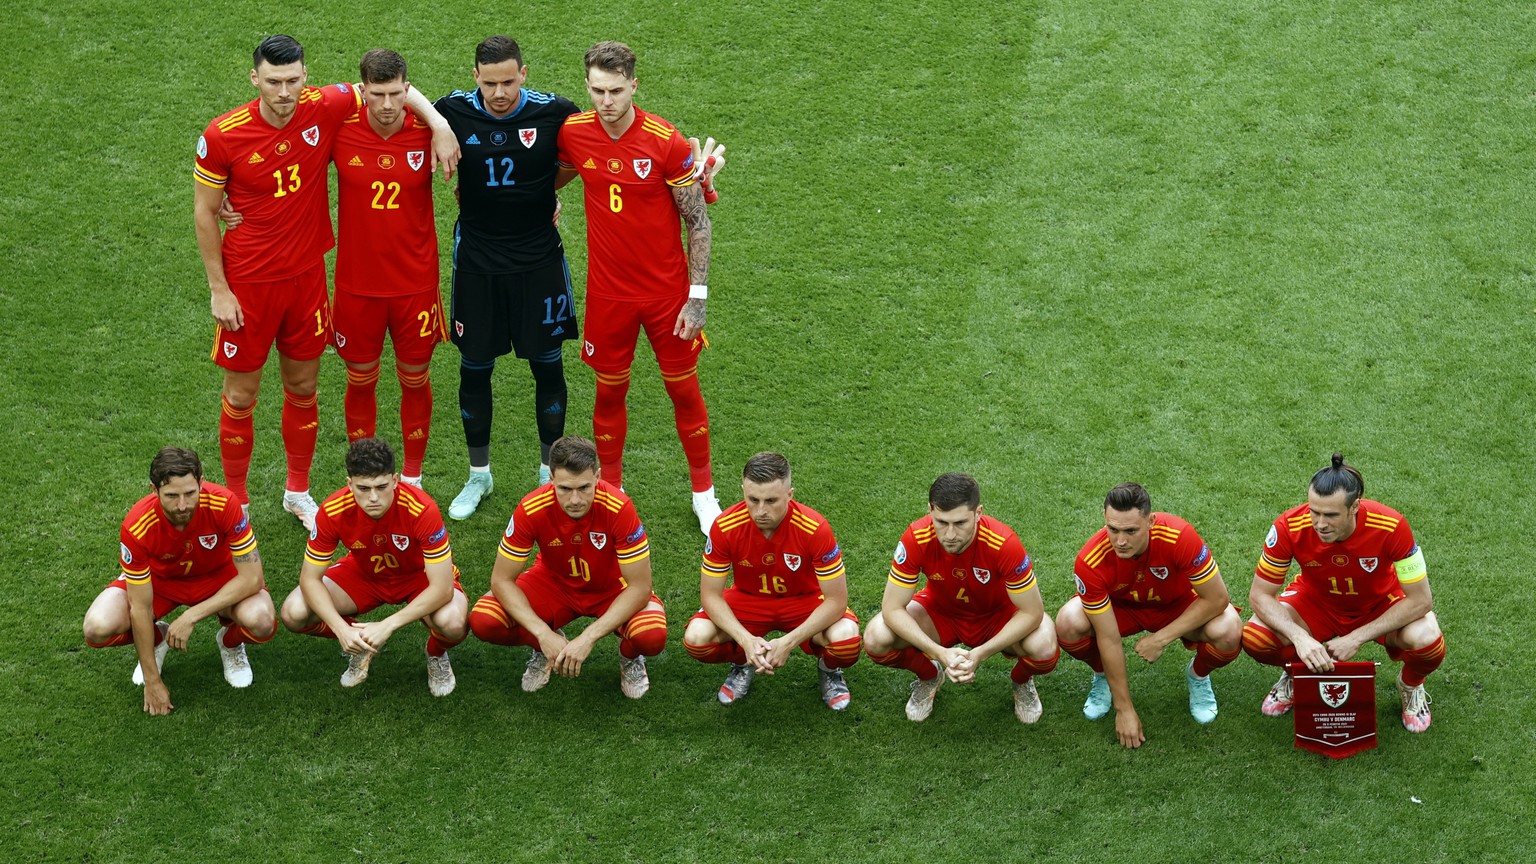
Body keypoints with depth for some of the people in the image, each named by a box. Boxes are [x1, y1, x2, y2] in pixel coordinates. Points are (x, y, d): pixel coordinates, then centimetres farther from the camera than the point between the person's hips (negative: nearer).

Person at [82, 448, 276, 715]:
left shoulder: (223, 505, -33)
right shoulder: (137, 526, -32)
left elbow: (251, 578, -26)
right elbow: (140, 608, -24)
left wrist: (192, 616, -31)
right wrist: (152, 681, -19)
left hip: (217, 575, 0)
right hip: (157, 579, 1)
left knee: (262, 622, -33)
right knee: (98, 628, -27)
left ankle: (230, 642, 7)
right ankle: (157, 639, 10)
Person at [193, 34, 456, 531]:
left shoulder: (323, 109, -12)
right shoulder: (223, 136, -18)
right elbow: (204, 212, -7)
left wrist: (439, 124, -11)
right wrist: (219, 290, -7)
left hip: (307, 276, 3)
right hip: (248, 283, -3)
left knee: (303, 388, 16)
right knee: (241, 396, 8)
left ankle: (298, 493, 34)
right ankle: (236, 503, 24)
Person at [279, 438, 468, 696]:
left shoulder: (421, 509, -35)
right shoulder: (333, 511, -28)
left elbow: (442, 587, -33)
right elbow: (310, 578, -18)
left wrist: (387, 626, -39)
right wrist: (342, 629, -32)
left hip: (418, 576, -3)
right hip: (363, 573, 3)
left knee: (452, 622, -36)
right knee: (294, 614, -21)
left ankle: (436, 655, 4)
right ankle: (362, 647, 9)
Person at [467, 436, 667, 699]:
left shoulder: (618, 508, -31)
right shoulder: (531, 510, -27)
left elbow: (639, 587, -25)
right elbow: (501, 580, -18)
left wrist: (588, 638, -33)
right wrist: (544, 634, -30)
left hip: (611, 589, -2)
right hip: (553, 583, 2)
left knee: (652, 636, -34)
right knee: (482, 621, -23)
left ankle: (630, 657, 5)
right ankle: (546, 649, 8)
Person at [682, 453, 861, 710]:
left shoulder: (814, 529, -29)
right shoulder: (725, 527, -24)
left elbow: (836, 600, -23)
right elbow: (710, 594, -16)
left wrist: (788, 643, -32)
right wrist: (746, 640, -32)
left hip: (804, 601, -2)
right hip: (747, 599, 2)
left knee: (846, 640, -33)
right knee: (696, 638, -27)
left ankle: (828, 670, 7)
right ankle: (742, 665, 9)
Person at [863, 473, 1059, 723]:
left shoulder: (1003, 543, -34)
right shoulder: (916, 540, -30)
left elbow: (1031, 613, -25)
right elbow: (892, 608, -24)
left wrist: (980, 654, -35)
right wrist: (940, 652, -36)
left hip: (997, 615, -1)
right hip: (939, 612, 2)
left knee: (1044, 649, -33)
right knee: (876, 639, -26)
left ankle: (1022, 681, 7)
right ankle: (929, 675, 9)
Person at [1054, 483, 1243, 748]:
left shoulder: (1179, 537, -36)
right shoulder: (1091, 561, -33)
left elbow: (1217, 599, -26)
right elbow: (1109, 638, -25)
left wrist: (1161, 638, -27)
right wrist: (1124, 709, -21)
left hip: (1178, 606, 0)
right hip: (1121, 607, 0)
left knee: (1227, 631, -31)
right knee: (1069, 623, -30)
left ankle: (1198, 676, 6)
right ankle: (1102, 676, 5)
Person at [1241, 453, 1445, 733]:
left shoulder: (1391, 527, -34)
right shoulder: (1289, 527, -30)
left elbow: (1420, 600, -24)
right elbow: (1260, 594, -19)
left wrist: (1356, 638, -29)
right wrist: (1300, 637, -36)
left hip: (1379, 605, -1)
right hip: (1316, 601, 1)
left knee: (1426, 640, -33)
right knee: (1254, 637, -27)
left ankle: (1411, 685, 6)